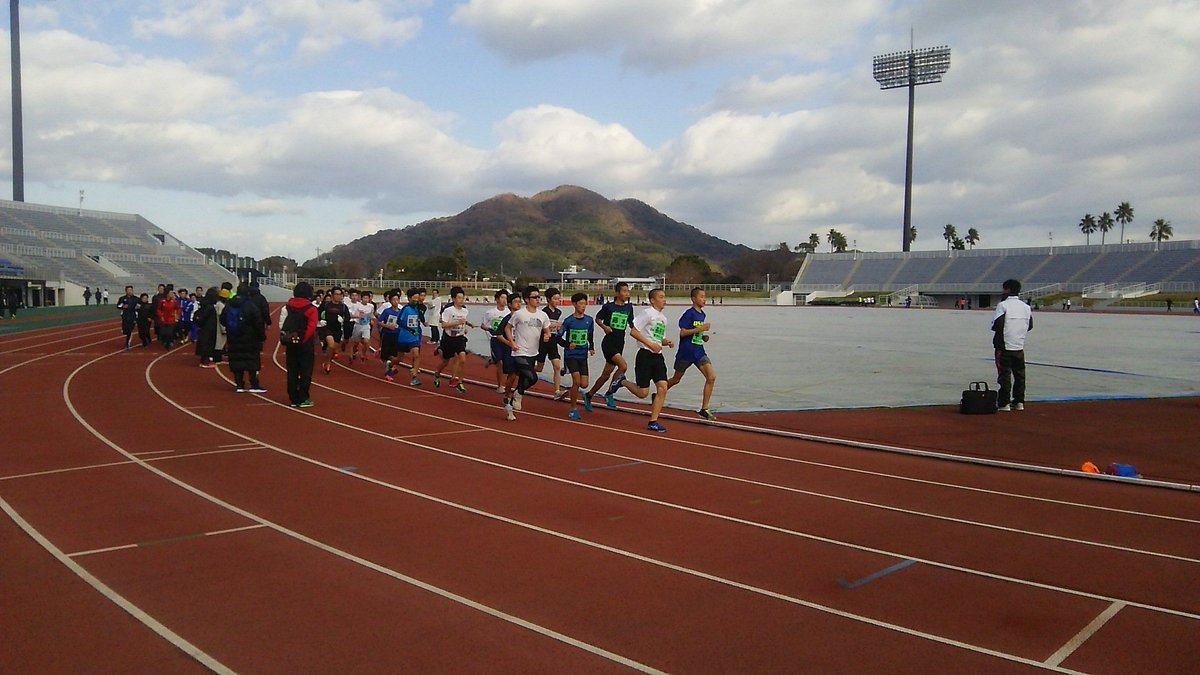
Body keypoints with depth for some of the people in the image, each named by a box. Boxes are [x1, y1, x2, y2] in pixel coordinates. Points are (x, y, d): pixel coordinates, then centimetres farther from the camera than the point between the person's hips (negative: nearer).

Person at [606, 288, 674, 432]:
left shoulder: (663, 318, 18)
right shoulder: (647, 313, -8)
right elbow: (633, 331, -14)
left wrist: (666, 342, 5)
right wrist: (650, 344, -17)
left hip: (658, 356, 7)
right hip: (645, 355, -7)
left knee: (663, 387, -7)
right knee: (643, 392, -5)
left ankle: (653, 422, 0)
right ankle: (621, 382, 23)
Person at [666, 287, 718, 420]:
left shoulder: (702, 314, 11)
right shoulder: (689, 313, -13)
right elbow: (682, 333, -19)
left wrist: (703, 337, 6)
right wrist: (700, 329, -22)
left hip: (699, 352, 6)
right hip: (686, 351, -6)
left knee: (712, 377, -10)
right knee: (676, 379, 10)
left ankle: (704, 409, -4)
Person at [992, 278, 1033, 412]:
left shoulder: (1003, 305, -13)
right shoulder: (1026, 307, 7)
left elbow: (997, 325, -18)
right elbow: (1030, 326, 11)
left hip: (1004, 346, -6)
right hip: (1020, 346, 6)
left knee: (1005, 374, -2)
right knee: (1020, 374, 13)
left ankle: (1004, 403, -1)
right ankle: (1019, 402, 17)